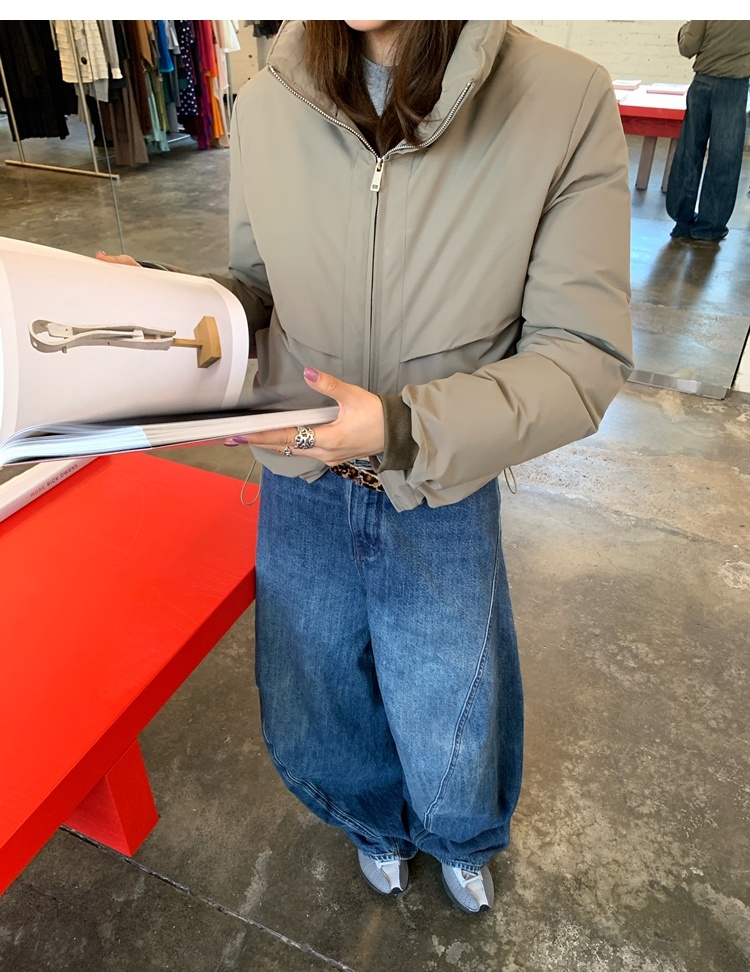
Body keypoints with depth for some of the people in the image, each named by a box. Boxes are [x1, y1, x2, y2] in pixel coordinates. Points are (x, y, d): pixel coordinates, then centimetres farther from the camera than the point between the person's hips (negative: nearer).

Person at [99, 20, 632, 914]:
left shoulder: (565, 102, -17)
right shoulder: (266, 106, -7)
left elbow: (585, 358, -17)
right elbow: (255, 282, 6)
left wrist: (404, 424, -29)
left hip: (443, 498, -2)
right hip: (301, 489, 3)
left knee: (453, 747, 18)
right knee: (308, 729, 21)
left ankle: (462, 841, 60)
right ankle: (377, 823, 61)